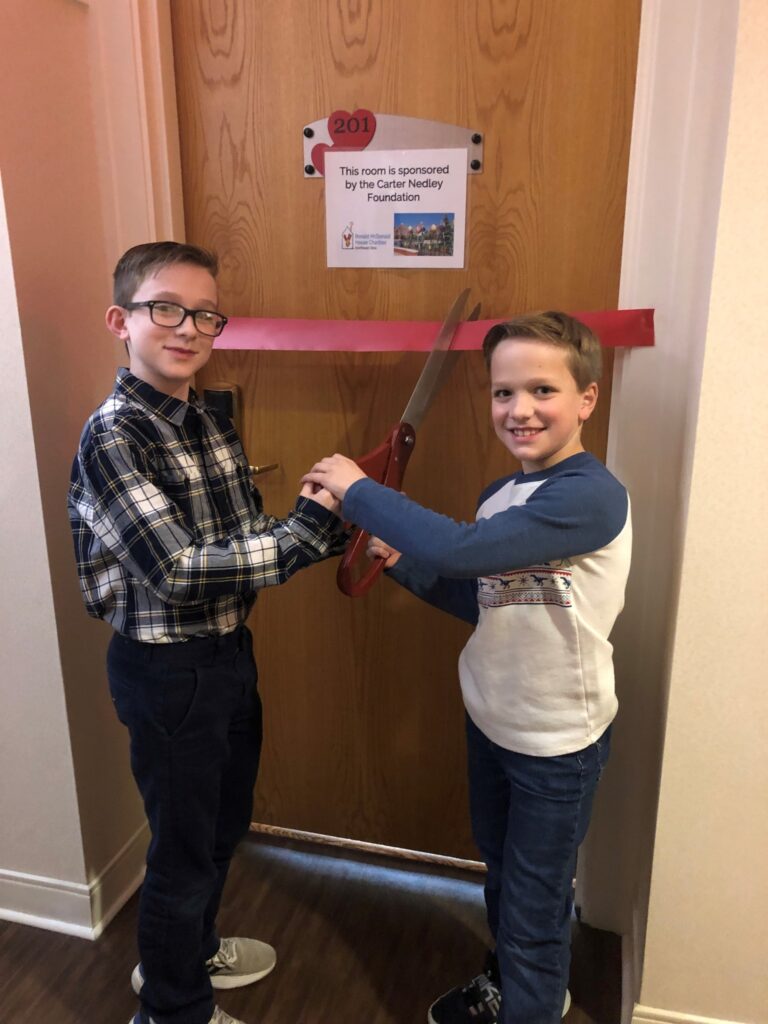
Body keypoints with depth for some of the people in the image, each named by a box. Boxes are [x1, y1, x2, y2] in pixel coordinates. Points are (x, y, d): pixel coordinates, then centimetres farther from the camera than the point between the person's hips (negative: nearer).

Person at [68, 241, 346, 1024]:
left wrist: (339, 528, -8)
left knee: (224, 824, 26)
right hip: (166, 671, -7)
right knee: (184, 847, 13)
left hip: (229, 652, 8)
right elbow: (176, 570, -29)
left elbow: (249, 542, 6)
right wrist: (307, 528, -29)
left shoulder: (212, 425, 3)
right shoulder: (112, 436, -21)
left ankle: (189, 947, 54)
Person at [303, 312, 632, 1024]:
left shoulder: (591, 495, -27)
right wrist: (403, 560, -8)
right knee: (500, 873, 29)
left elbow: (458, 548, -37)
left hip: (557, 744, -7)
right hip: (490, 723, 8)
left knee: (534, 911, 13)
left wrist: (357, 489, -25)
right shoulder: (500, 497, -1)